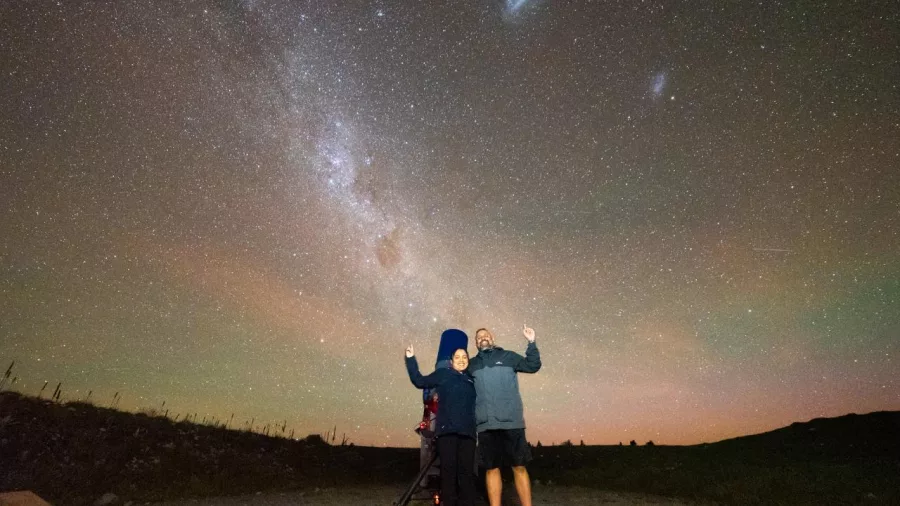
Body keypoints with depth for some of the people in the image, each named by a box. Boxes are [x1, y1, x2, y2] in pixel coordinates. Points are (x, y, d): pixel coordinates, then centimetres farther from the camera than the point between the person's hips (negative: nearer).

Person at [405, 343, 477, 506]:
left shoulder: (471, 380, 18)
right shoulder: (443, 374, 10)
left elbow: (477, 404, 25)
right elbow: (420, 381, 8)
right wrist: (411, 359, 3)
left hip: (467, 431, 3)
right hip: (447, 430, -3)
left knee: (466, 471, 2)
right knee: (448, 470, -1)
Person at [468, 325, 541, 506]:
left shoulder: (508, 356, 7)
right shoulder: (472, 364, 14)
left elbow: (533, 366, -1)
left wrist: (531, 343, -13)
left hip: (512, 422, -2)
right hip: (486, 425, 2)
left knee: (519, 467, 2)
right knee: (491, 469, 7)